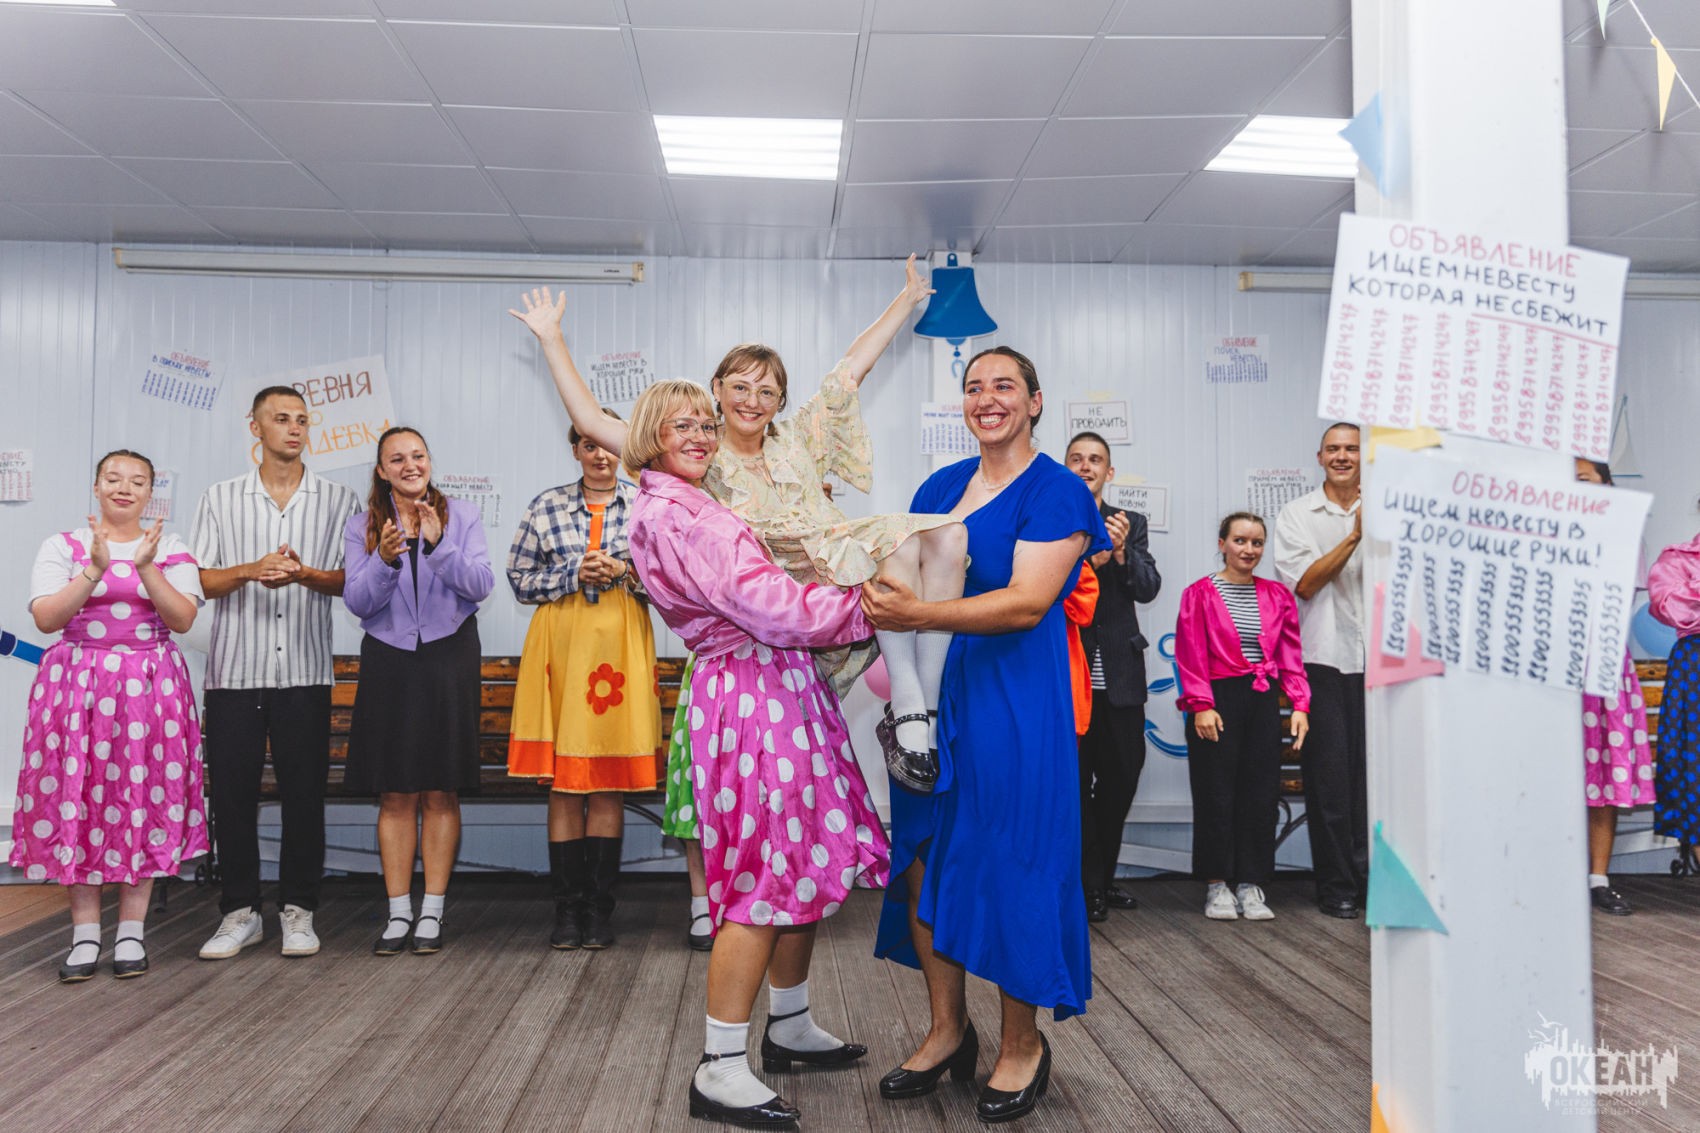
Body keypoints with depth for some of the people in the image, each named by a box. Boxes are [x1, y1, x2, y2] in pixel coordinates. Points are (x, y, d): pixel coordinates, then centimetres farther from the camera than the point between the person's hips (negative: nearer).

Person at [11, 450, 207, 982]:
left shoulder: (171, 548, 8)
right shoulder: (63, 547, 7)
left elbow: (182, 619, -4)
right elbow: (46, 618, -5)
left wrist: (146, 567, -16)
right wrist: (94, 569, -16)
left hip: (149, 689, 0)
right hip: (76, 686, 0)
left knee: (143, 799, -1)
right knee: (75, 800, -1)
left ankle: (131, 933, 8)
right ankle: (85, 933, 9)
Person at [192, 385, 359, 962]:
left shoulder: (339, 501, 8)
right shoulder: (220, 498, 9)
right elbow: (196, 581, 4)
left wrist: (306, 575, -16)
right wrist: (248, 572, -14)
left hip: (305, 671, -1)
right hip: (235, 669, 1)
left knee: (304, 792, 2)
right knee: (232, 791, 4)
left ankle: (298, 909, 14)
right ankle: (240, 911, 16)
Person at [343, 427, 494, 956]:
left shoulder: (461, 515, 2)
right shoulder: (361, 526, 6)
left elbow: (481, 584, -9)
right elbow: (357, 601, -3)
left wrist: (438, 545, -22)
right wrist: (385, 560, -20)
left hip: (448, 659, -1)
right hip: (388, 662, 1)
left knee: (441, 792, 3)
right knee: (395, 796, 3)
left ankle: (432, 912, 11)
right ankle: (398, 914, 12)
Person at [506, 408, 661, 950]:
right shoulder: (545, 507, 8)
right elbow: (519, 578, 7)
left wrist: (625, 571, -10)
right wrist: (575, 575, -7)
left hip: (621, 646, -1)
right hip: (560, 644, 1)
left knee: (610, 782, 2)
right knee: (562, 781, 1)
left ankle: (600, 909, 11)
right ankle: (567, 909, 10)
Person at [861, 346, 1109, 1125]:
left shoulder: (1056, 492, -7)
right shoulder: (940, 486, 14)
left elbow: (1027, 602, -19)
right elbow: (907, 573, 16)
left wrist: (918, 616, -30)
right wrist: (875, 589, -7)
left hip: (1015, 696, -6)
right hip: (933, 690, 6)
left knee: (1010, 861, 1)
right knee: (922, 850, 7)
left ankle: (1022, 1046, 21)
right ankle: (948, 1032, 24)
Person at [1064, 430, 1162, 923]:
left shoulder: (1132, 524, 10)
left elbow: (1148, 589, -1)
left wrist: (1123, 552, -18)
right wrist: (1083, 563, -21)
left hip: (1119, 673, 4)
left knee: (1121, 776, 10)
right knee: (1076, 782, 3)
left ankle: (1102, 878, 27)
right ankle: (1089, 887, 13)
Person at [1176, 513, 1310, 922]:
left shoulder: (1278, 595, 12)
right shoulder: (1199, 594, 0)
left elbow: (1291, 655, 8)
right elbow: (1191, 656, -5)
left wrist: (1300, 704, -1)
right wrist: (1201, 705, -13)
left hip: (1262, 703, 4)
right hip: (1217, 703, -4)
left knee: (1261, 794, 4)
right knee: (1216, 793, 0)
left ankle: (1250, 885, 14)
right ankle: (1217, 885, 11)